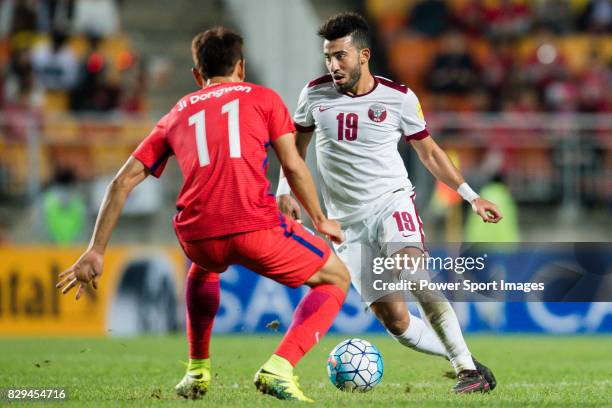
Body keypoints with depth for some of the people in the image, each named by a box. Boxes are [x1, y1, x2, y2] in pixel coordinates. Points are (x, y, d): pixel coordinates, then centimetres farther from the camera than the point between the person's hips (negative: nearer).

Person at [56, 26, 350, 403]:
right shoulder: (262, 98, 17)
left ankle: (198, 372, 34)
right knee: (336, 279, 17)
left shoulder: (177, 115, 25)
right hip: (256, 227, -4)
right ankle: (279, 369, -5)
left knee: (204, 268, 42)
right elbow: (293, 166, 8)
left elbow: (123, 181, 21)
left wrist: (96, 252, 22)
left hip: (197, 236, 4)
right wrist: (320, 220, 23)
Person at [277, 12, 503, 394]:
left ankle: (469, 369, -30)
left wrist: (471, 195, 6)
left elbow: (428, 151, 9)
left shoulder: (399, 98, -5)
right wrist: (285, 192, 2)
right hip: (348, 220, 2)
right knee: (395, 320, -7)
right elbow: (296, 144, 16)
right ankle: (460, 356, 12)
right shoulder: (316, 93, -1)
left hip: (392, 202, -2)